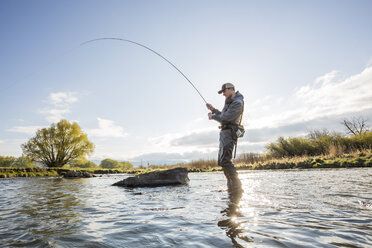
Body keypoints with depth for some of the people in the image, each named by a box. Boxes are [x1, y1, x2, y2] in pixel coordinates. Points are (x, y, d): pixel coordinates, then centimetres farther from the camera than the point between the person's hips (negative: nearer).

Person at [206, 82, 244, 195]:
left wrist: (213, 116, -2)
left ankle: (237, 187, -15)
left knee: (225, 160, -19)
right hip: (224, 133, 11)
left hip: (228, 133, -11)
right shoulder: (231, 102, 21)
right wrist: (213, 109, 17)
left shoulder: (237, 103, -13)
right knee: (222, 161, 11)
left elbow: (225, 118, -18)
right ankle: (231, 187, 16)